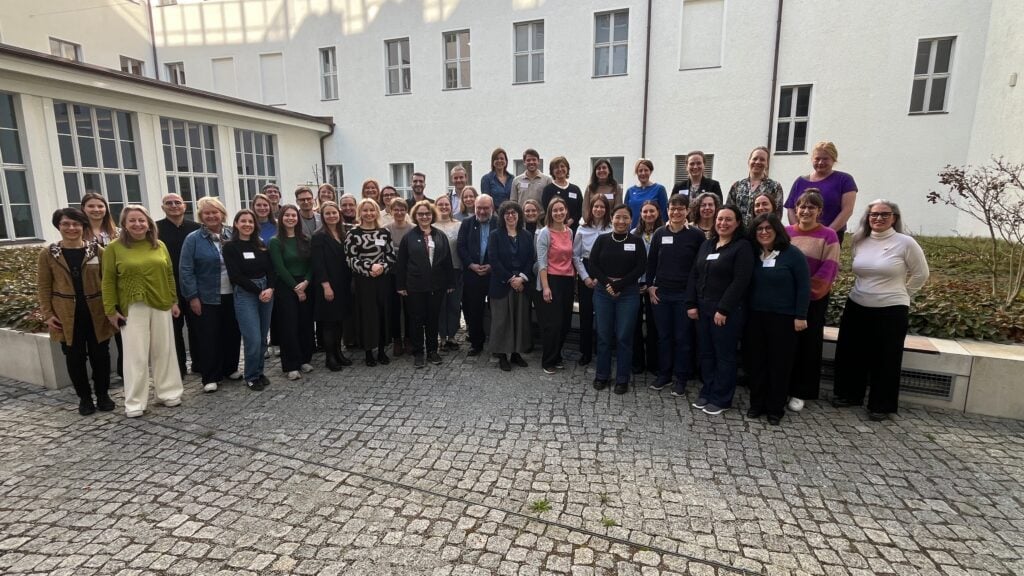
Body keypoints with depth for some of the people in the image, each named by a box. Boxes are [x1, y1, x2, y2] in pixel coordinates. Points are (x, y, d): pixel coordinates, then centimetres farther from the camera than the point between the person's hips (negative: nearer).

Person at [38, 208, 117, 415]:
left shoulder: (97, 251, 1)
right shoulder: (48, 254, 1)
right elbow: (43, 286, 3)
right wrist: (47, 314, -3)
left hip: (96, 313, 0)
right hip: (67, 315, 0)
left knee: (100, 355, 7)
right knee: (75, 357, 8)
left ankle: (102, 394, 21)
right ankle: (84, 397, 21)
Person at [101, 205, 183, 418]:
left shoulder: (160, 246, 7)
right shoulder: (114, 248, -3)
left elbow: (169, 275, 11)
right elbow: (109, 282, -3)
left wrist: (174, 301, 9)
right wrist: (111, 310, -6)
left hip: (161, 305, 3)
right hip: (132, 308, -3)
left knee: (164, 351, 10)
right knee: (136, 355, 1)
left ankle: (169, 393, 21)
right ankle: (135, 403, 12)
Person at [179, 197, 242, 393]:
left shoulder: (233, 235, 5)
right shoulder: (193, 239, -4)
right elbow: (186, 270, -6)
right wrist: (192, 297, -11)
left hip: (232, 295, 3)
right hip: (207, 298, -3)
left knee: (232, 333, 11)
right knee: (209, 337, 3)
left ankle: (230, 368, 27)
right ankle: (210, 377, 12)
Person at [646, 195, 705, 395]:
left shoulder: (696, 235, -3)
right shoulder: (659, 233, 5)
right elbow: (651, 262, 9)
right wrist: (650, 286, 1)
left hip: (685, 294, -2)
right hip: (660, 293, 3)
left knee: (683, 337, 5)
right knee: (664, 336, 11)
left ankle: (680, 379, 17)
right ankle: (664, 375, 23)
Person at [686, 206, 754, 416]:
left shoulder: (742, 247, -7)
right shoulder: (706, 245, 13)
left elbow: (740, 281, -15)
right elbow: (694, 275, 11)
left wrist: (723, 309, -18)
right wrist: (691, 303, 3)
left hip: (727, 311, -6)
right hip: (703, 308, 6)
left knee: (724, 355, 3)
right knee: (706, 353, 12)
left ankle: (721, 399, 14)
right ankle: (707, 392, 26)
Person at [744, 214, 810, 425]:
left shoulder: (793, 254, -7)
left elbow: (804, 286, -7)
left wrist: (800, 316, -10)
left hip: (783, 317, -4)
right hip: (756, 316, 4)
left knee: (779, 363, 5)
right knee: (756, 361, 9)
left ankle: (776, 408, 17)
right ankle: (757, 404, 22)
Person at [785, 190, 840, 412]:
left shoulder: (828, 235, -4)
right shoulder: (786, 232, 4)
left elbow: (828, 270, -9)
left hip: (814, 298, -2)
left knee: (809, 344, 6)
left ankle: (800, 392, 17)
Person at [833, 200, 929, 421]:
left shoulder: (905, 243, -9)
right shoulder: (859, 241, 4)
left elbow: (921, 274, 1)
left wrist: (900, 294, 7)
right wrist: (866, 290, 13)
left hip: (891, 311, -4)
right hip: (856, 307, 4)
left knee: (885, 360, 6)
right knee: (851, 353, 11)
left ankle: (881, 405, 20)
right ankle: (849, 395, 28)